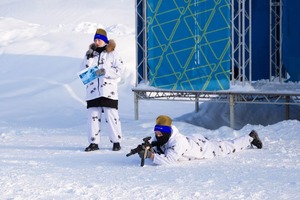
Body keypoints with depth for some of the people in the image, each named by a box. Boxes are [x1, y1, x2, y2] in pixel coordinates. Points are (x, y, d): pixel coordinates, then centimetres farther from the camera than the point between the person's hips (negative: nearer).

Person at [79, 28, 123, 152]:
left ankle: (116, 141, 3)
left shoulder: (112, 54, 2)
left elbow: (118, 71, -5)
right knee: (92, 117, 3)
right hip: (93, 92, 4)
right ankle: (94, 142, 8)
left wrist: (105, 71, -18)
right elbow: (83, 71, 7)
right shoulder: (91, 54, 15)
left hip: (108, 92, -4)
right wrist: (88, 58, -5)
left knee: (111, 116, -5)